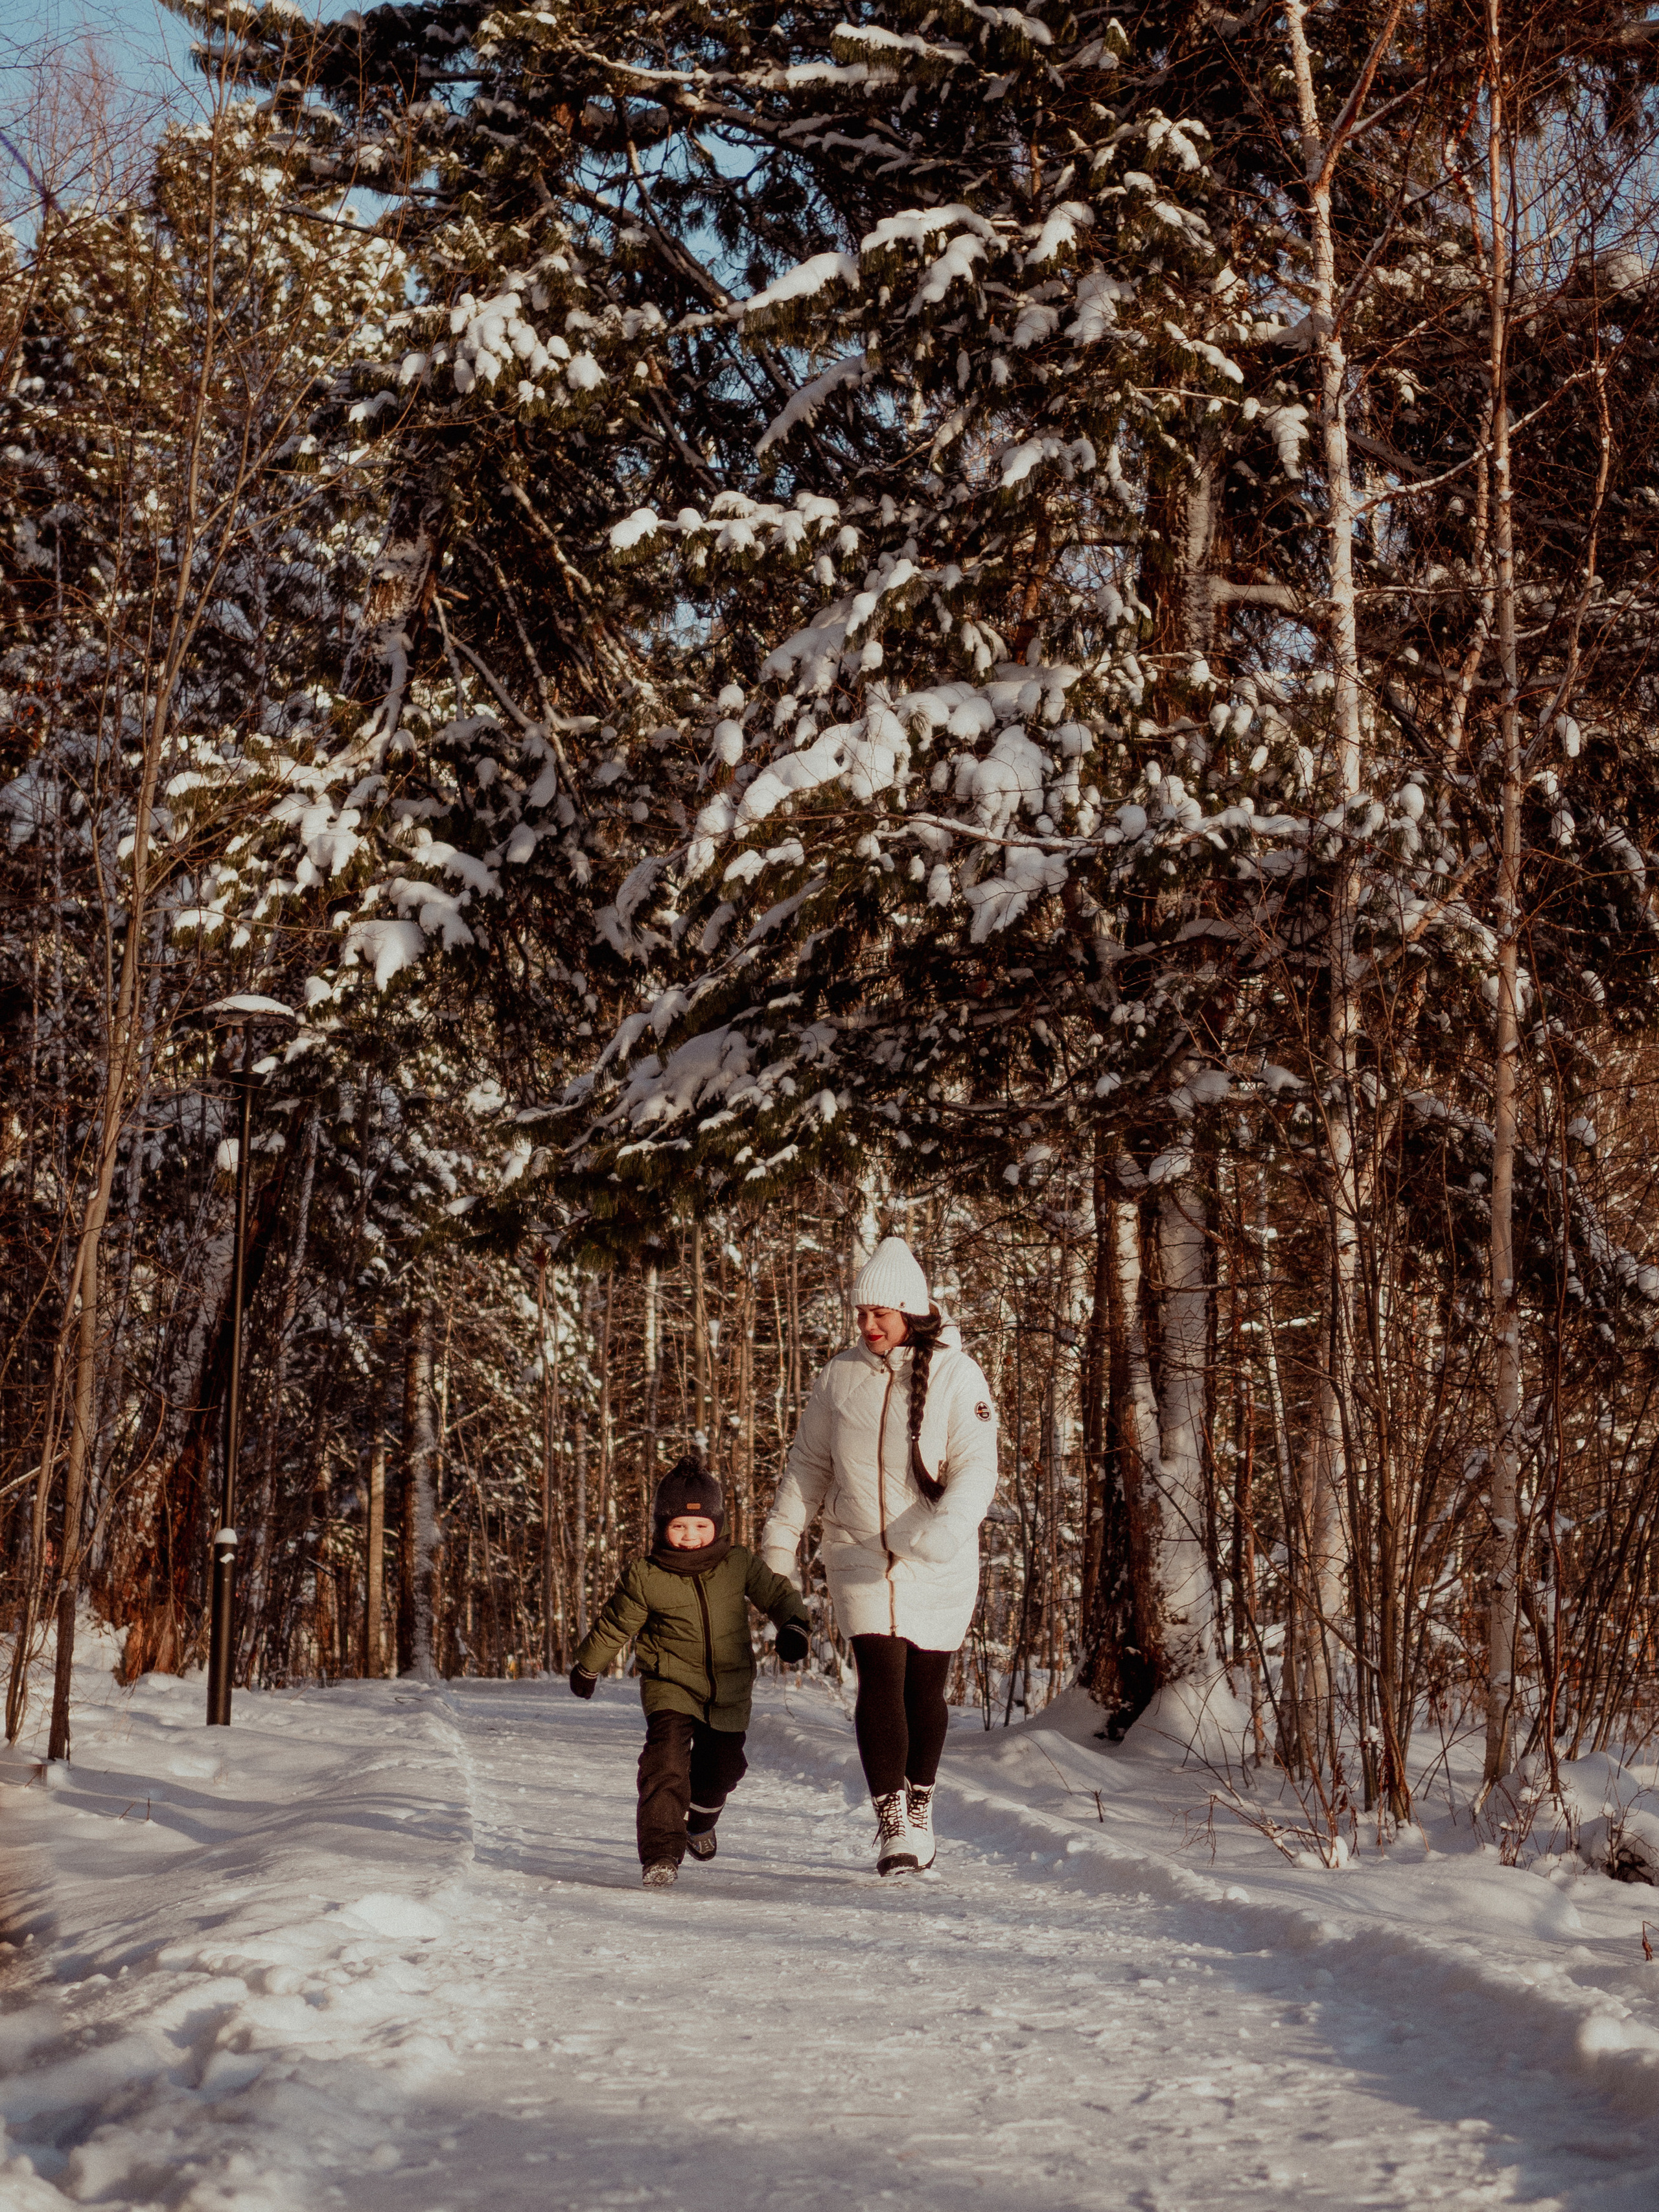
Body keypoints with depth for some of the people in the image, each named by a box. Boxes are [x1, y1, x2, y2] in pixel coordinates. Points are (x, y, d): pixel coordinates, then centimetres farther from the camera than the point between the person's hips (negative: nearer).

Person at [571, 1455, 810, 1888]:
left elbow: (778, 1592, 7)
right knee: (667, 1755, -23)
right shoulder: (646, 1577, -11)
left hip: (729, 1688, 3)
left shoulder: (739, 1564, -7)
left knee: (722, 1764, 14)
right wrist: (587, 1667, 14)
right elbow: (614, 1625, 2)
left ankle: (699, 1820, 48)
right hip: (671, 1683, -3)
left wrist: (792, 1625, -13)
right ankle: (661, 1853, -20)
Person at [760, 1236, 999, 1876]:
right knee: (879, 1680, -12)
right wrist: (781, 1537, 7)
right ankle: (892, 1826, -11)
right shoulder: (841, 1376, 1)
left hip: (939, 1565, -1)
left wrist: (948, 1527, -32)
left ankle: (920, 1810, 30)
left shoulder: (957, 1377, -9)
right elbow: (809, 1463, 11)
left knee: (925, 1689, 9)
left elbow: (977, 1471, -15)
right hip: (860, 1555, 1)